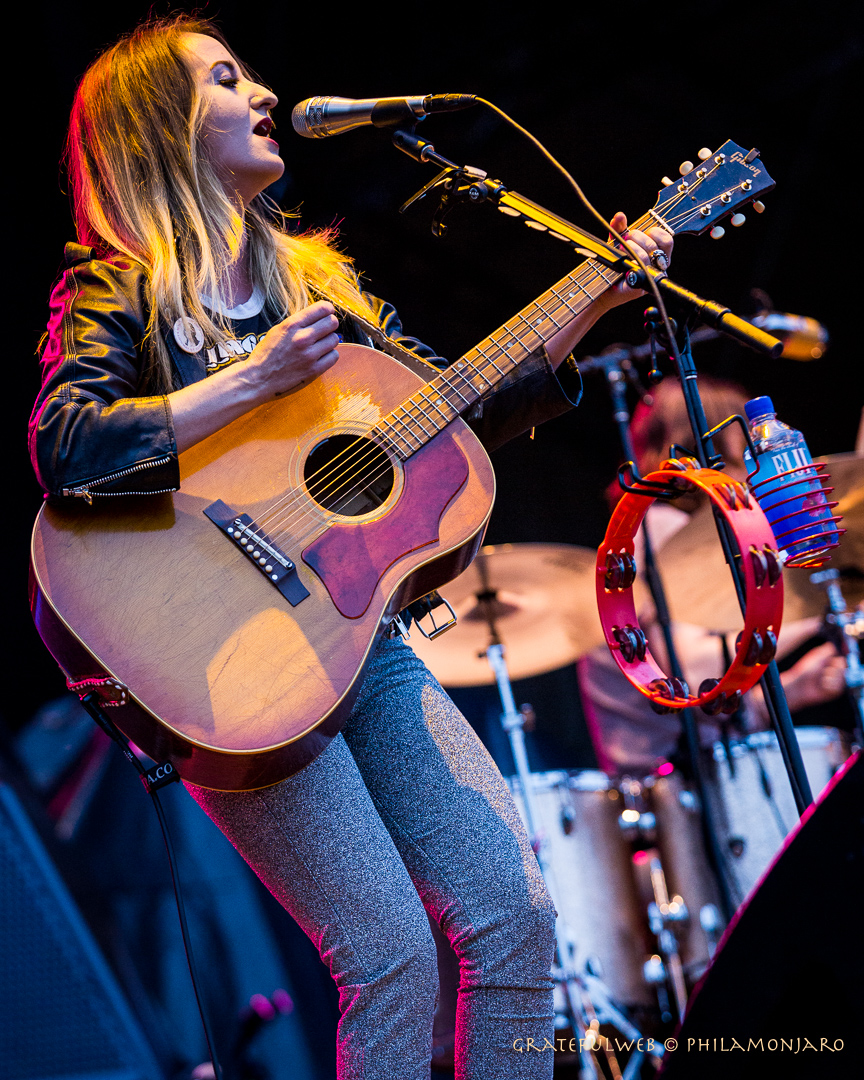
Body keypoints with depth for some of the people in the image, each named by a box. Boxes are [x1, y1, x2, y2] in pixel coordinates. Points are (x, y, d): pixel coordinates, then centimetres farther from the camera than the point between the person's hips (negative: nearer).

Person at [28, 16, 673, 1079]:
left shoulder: (314, 278, 16)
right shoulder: (118, 290, -1)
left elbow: (471, 410, 17)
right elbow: (62, 449, -20)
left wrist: (593, 303, 10)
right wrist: (257, 376, -21)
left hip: (362, 635, 6)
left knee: (517, 917, 0)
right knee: (393, 958, -11)